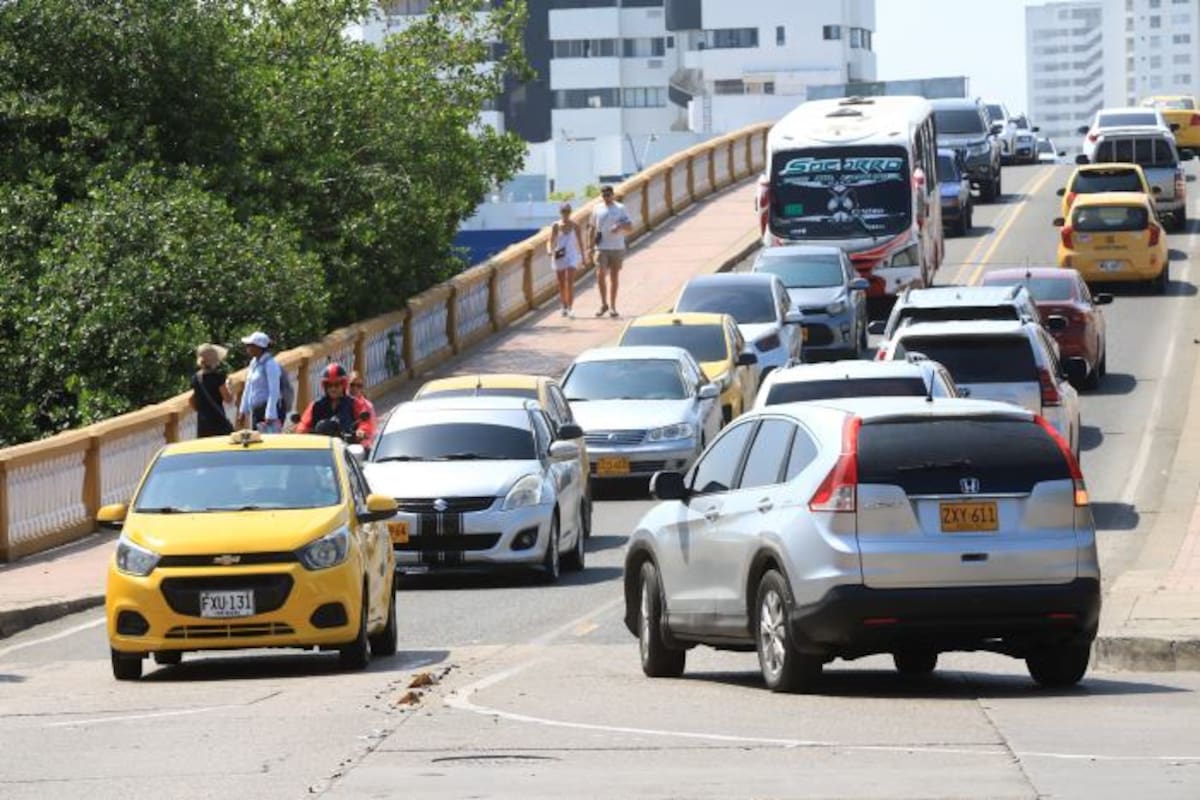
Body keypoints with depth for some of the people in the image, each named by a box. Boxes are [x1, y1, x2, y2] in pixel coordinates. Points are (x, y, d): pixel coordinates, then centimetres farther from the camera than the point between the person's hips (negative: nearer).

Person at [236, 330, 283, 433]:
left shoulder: (270, 364, -14)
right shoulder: (254, 363, 12)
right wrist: (243, 410, 20)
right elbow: (248, 389, 20)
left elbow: (274, 391, -19)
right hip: (255, 411, 9)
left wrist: (270, 416, -23)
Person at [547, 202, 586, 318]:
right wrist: (550, 250, -21)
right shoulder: (556, 226, 0)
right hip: (559, 256, 2)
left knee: (570, 282, -16)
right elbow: (551, 241, 0)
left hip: (572, 256, -2)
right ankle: (564, 307, 23)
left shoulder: (575, 226, -1)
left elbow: (580, 242, 7)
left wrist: (582, 257, 9)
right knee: (561, 284, 8)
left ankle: (570, 308, -19)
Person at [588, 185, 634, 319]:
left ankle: (612, 307, 11)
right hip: (601, 248, 0)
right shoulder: (597, 210, 7)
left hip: (617, 248, 0)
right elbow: (592, 229, 15)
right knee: (600, 274, -13)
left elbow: (630, 228, 1)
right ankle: (604, 304, 2)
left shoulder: (620, 209, 3)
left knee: (614, 277, 4)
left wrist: (620, 226, -20)